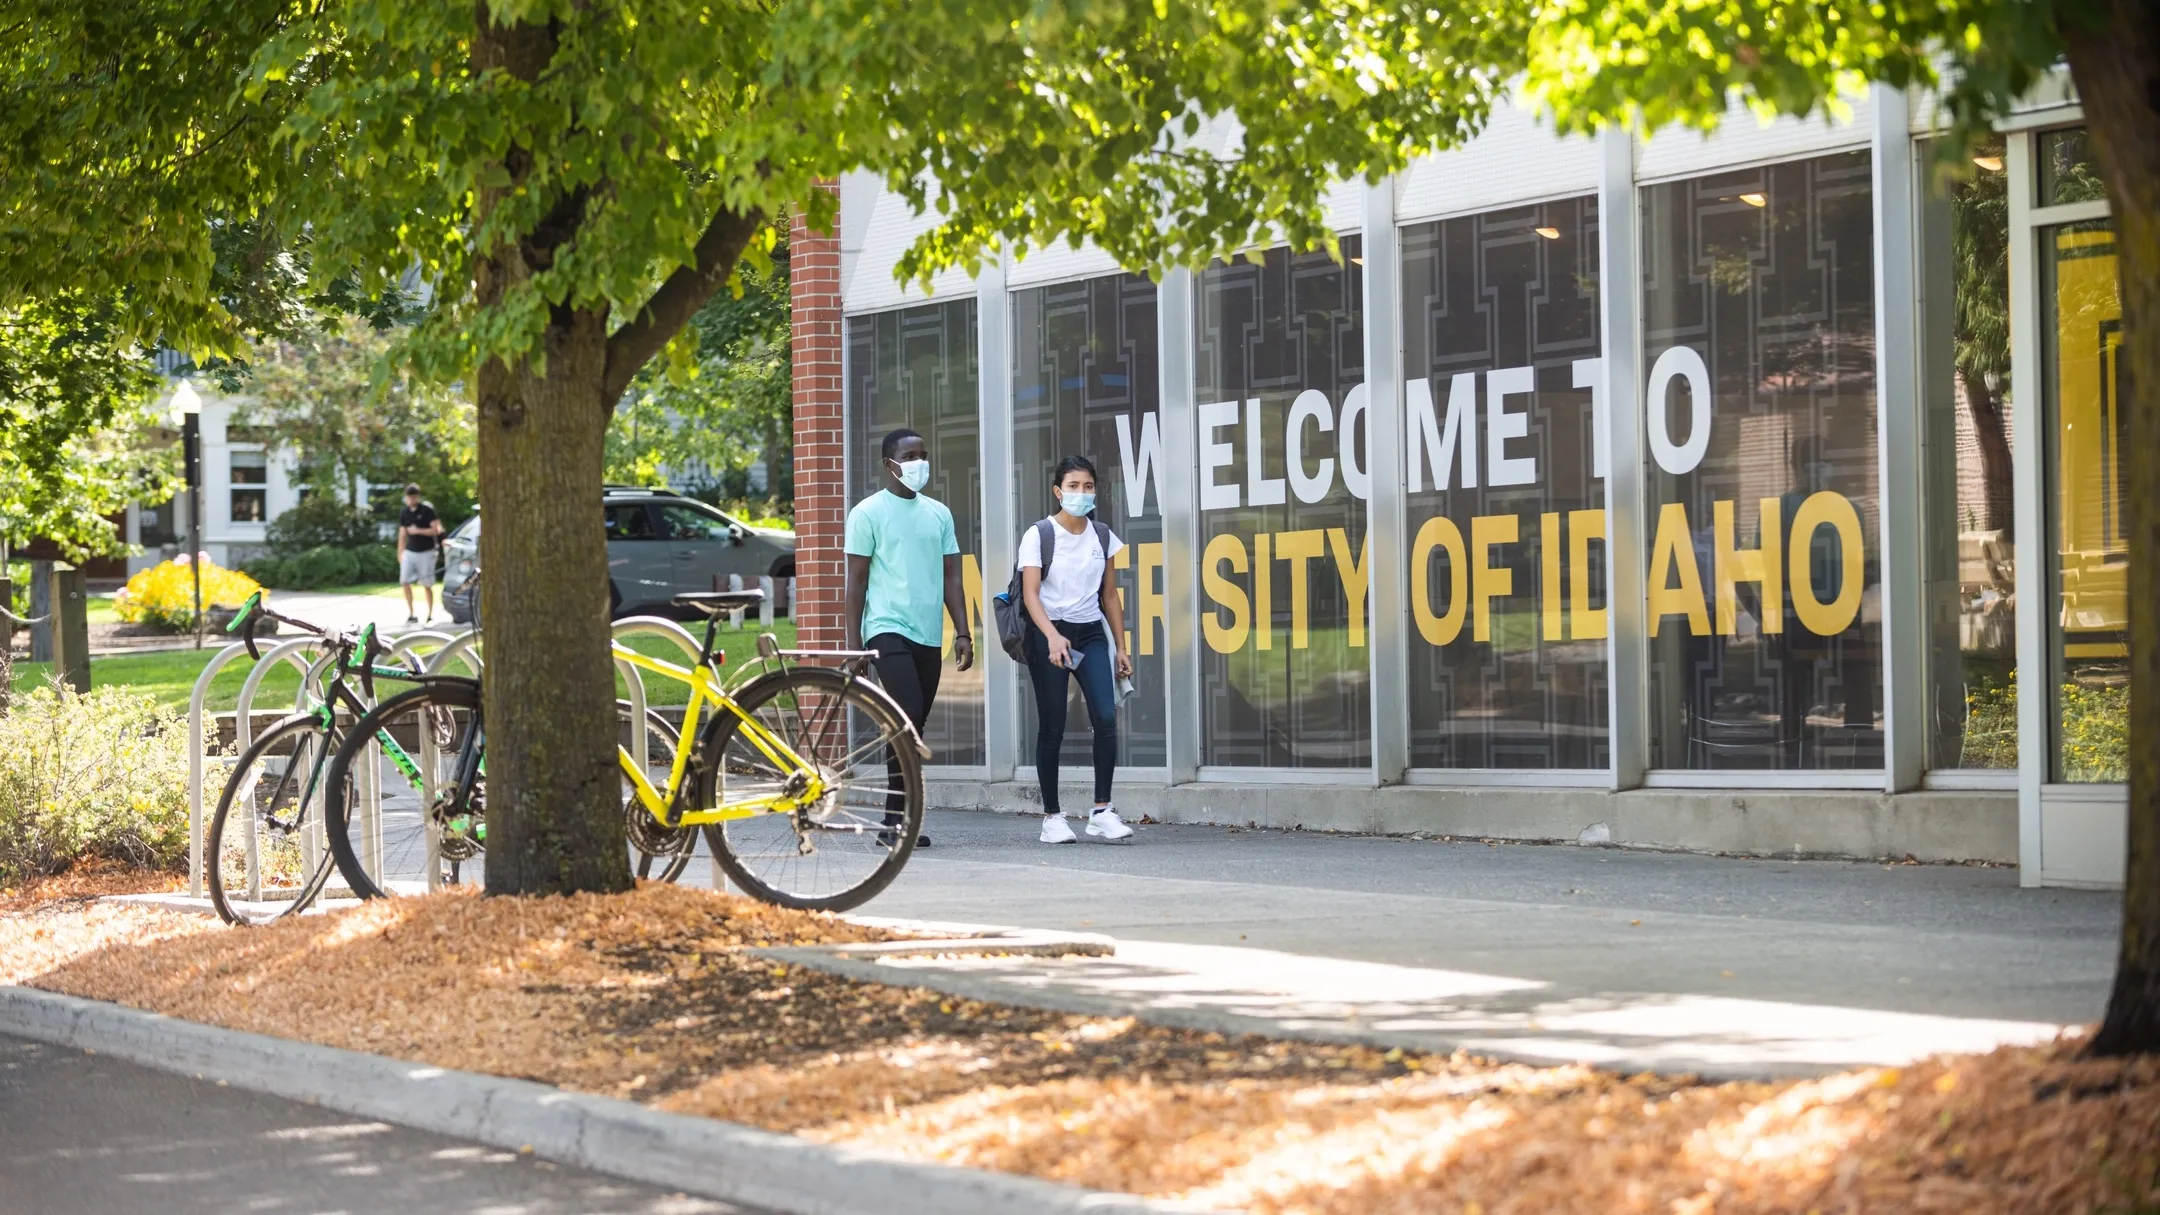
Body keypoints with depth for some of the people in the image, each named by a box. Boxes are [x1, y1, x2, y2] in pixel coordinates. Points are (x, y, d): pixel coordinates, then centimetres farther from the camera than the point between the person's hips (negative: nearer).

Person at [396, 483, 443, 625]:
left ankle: (430, 616, 9)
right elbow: (402, 534, 14)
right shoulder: (404, 513, 7)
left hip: (425, 552, -5)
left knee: (427, 585, 0)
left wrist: (418, 531, -19)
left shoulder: (427, 511, -8)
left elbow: (436, 530, -12)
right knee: (404, 582, -5)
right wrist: (400, 553, 12)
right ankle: (411, 614, 4)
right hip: (409, 552, 5)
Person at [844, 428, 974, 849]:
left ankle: (896, 820, 12)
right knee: (908, 716, -18)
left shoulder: (939, 514, 14)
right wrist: (853, 644, -6)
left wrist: (963, 632, 6)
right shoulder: (868, 513, -1)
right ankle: (898, 817, -14)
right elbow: (856, 582, -1)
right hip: (888, 629, -6)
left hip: (929, 636, 6)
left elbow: (950, 577, 15)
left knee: (913, 726, 7)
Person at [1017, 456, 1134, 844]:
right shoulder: (1038, 536, -5)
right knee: (1052, 727, -1)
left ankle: (1102, 811, -7)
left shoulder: (1103, 537, 9)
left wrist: (1121, 648, 11)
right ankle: (1052, 816, 8)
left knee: (1106, 717, -13)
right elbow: (1030, 594, -12)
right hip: (1049, 634, -4)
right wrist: (1052, 636, -27)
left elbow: (1110, 597, 14)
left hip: (1091, 633, 4)